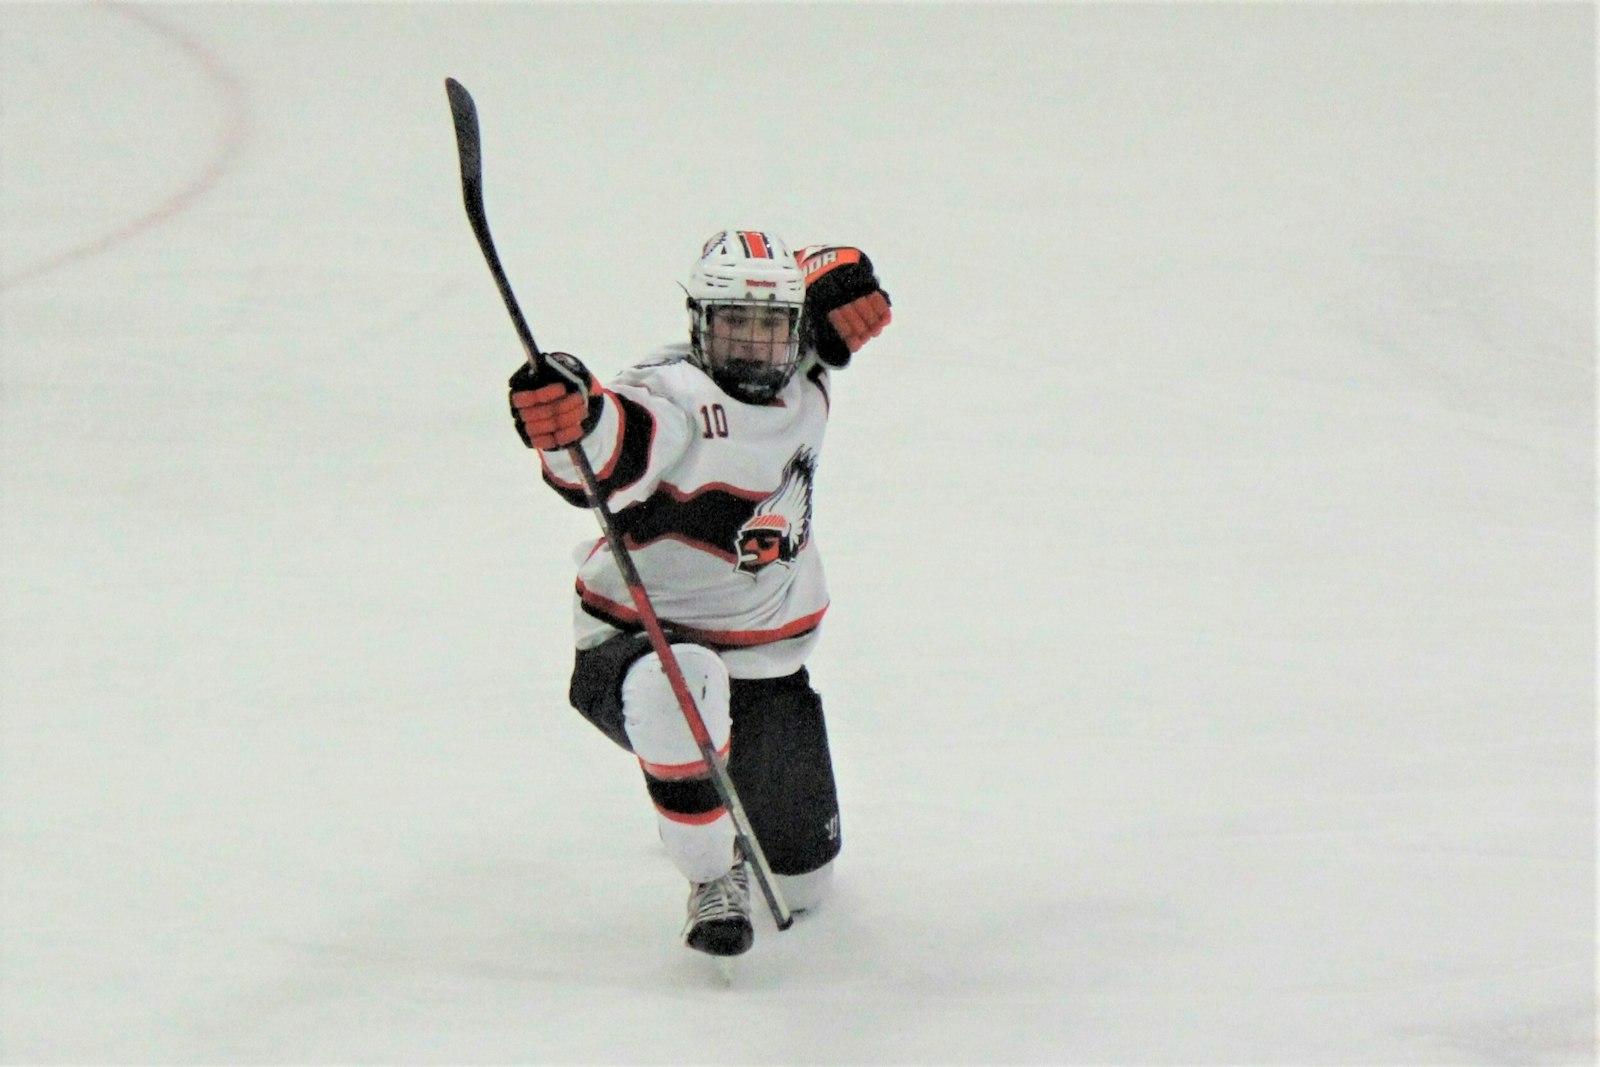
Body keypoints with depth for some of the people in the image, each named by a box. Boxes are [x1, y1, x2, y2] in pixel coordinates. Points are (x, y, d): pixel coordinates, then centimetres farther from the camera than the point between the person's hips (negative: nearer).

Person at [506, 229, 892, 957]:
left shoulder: (802, 378, -2)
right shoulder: (673, 398, -23)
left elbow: (826, 278, 18)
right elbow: (600, 462, -46)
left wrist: (839, 283, -6)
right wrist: (570, 421, -70)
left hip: (765, 662, 6)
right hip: (636, 644, -6)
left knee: (803, 881, 13)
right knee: (681, 687, -44)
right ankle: (712, 877, -23)